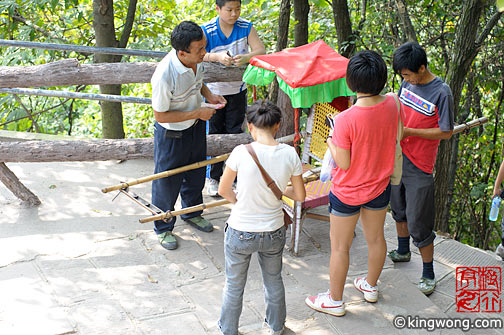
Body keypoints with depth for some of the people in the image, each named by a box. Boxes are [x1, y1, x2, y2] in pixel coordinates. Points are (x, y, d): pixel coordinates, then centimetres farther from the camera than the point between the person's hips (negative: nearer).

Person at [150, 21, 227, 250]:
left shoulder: (196, 60, -15)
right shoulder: (164, 76, -37)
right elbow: (160, 115, -25)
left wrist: (208, 94, -9)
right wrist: (197, 113, -24)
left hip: (196, 127, 7)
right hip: (171, 134, -7)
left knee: (196, 173, 25)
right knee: (167, 182, 11)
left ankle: (192, 213, 51)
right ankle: (163, 228, 35)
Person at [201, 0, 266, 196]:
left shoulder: (246, 27, -7)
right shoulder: (207, 30, -15)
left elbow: (261, 51, -12)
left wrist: (246, 57, -34)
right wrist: (216, 57, -40)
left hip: (237, 90, 2)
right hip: (213, 90, -2)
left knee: (235, 133, 7)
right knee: (214, 133, 6)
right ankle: (213, 178, 20)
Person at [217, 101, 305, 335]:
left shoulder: (242, 153, -21)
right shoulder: (289, 154, -14)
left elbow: (223, 190, -7)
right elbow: (300, 195, -2)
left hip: (240, 234, -2)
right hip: (273, 234, 3)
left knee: (234, 286, 22)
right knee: (274, 281, 29)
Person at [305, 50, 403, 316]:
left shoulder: (345, 119, -31)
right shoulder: (392, 104, -14)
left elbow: (344, 164, -23)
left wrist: (331, 143, -6)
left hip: (348, 192, -5)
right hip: (380, 186, 6)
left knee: (340, 247, 12)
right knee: (375, 237, 25)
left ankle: (335, 301, 29)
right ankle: (370, 286, 47)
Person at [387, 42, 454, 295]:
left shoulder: (441, 93, -19)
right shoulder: (407, 83, 0)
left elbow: (446, 132, -16)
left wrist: (409, 131, -21)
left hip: (419, 167, -7)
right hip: (397, 158, 7)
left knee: (418, 223, -1)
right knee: (399, 209, 24)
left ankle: (428, 273, 15)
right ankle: (403, 251, 46)